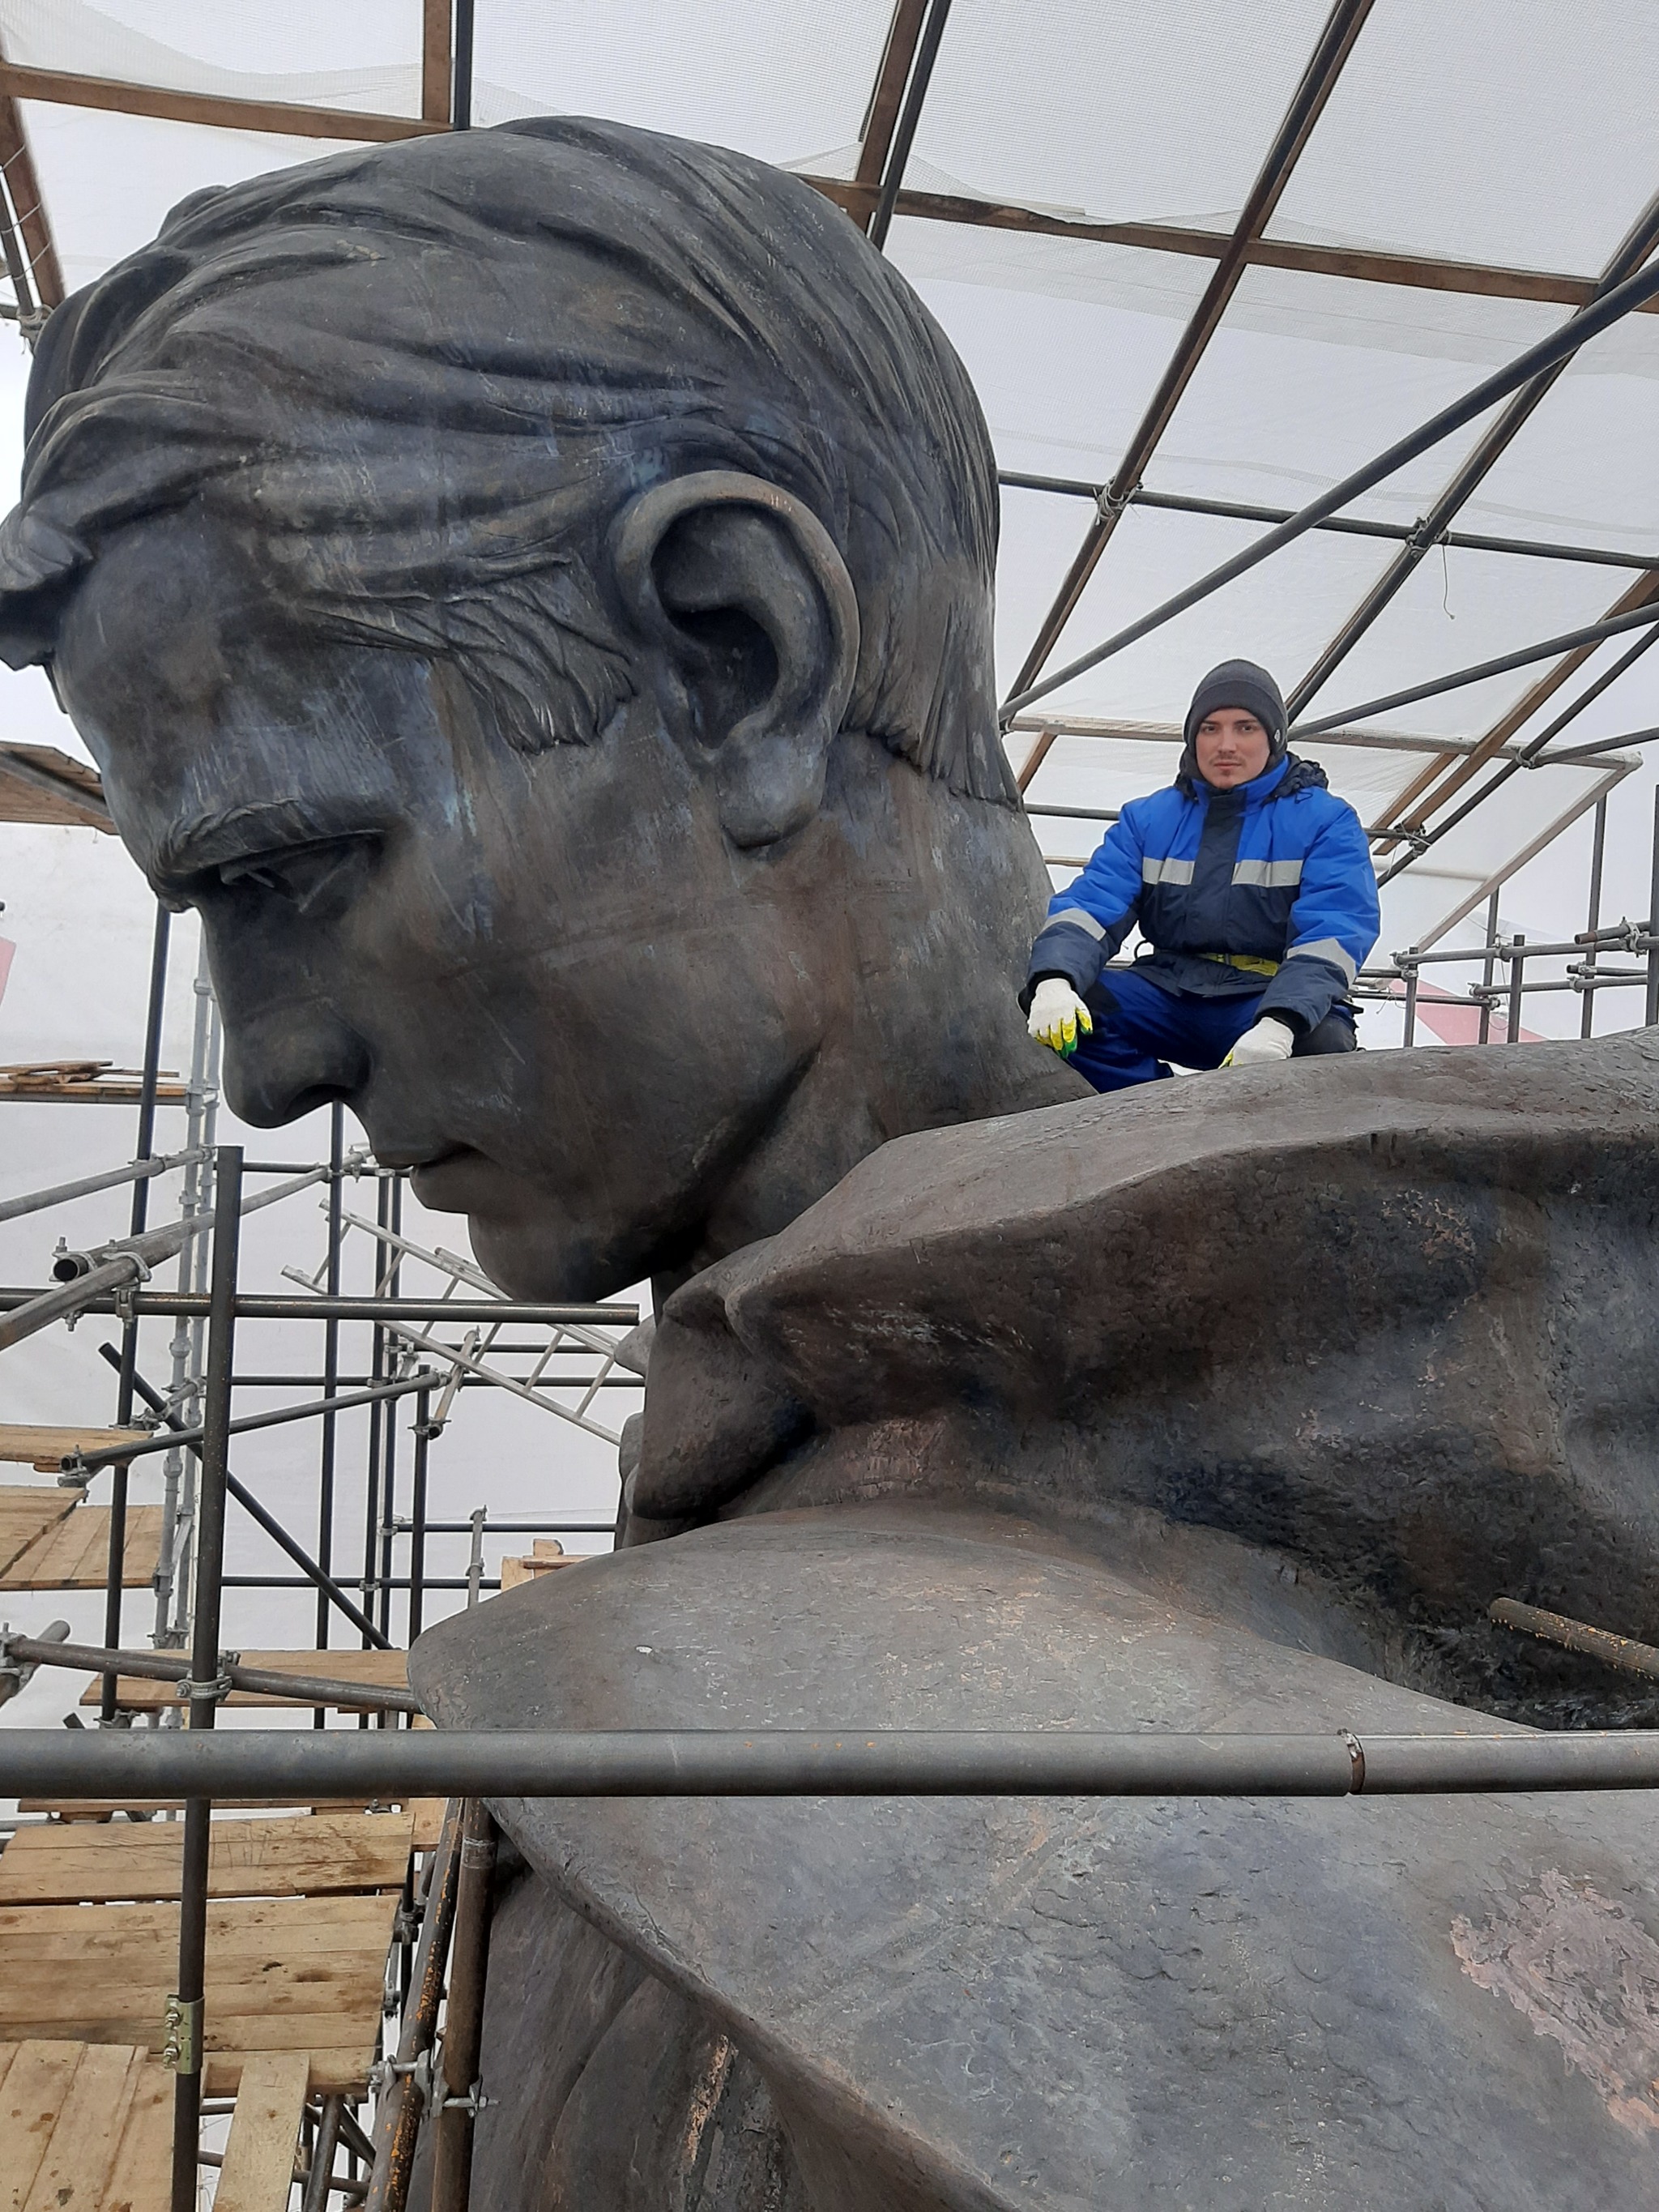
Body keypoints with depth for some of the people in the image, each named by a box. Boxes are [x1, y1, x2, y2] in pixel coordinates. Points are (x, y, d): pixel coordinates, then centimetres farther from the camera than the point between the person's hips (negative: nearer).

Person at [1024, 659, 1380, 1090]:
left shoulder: (1325, 822, 1)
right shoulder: (1148, 819, 12)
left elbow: (1333, 932, -14)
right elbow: (1091, 904, -1)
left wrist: (1279, 1024, -35)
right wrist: (1054, 980, -26)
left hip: (1279, 1002, -3)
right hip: (1170, 995, 3)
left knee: (1322, 1045, -36)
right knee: (1066, 1009, -23)